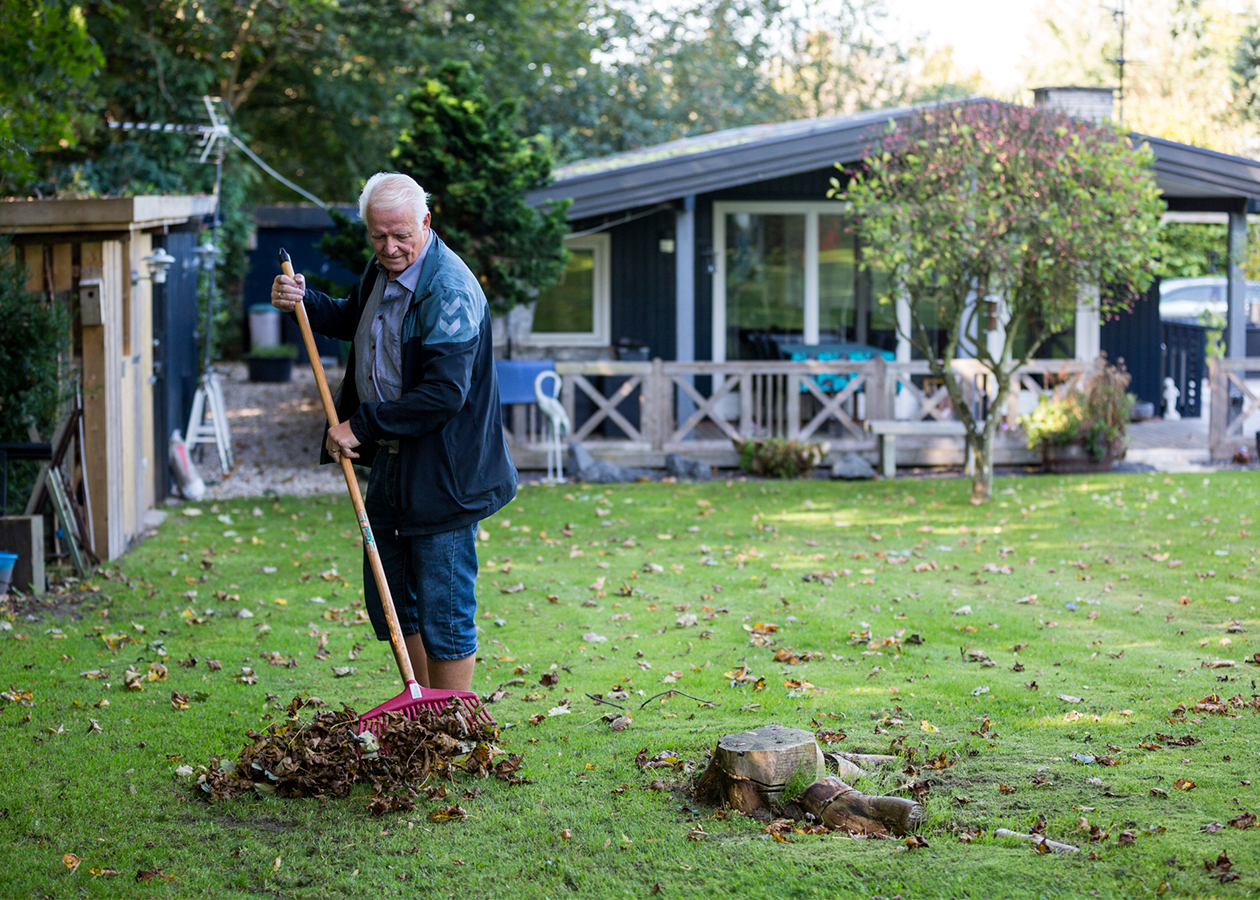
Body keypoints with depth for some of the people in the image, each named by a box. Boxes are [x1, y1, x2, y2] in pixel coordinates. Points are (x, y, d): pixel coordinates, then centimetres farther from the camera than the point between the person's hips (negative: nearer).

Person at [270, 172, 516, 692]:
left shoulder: (449, 291, -21)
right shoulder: (382, 270, 8)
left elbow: (444, 393, -27)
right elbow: (352, 321, 30)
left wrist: (361, 425, -21)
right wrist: (304, 301, 10)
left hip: (441, 474, -9)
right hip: (389, 462, 9)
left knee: (442, 610, -3)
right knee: (391, 600, 16)